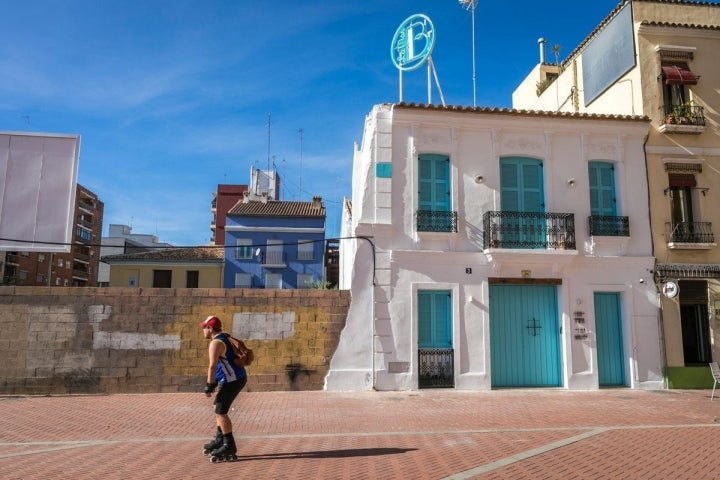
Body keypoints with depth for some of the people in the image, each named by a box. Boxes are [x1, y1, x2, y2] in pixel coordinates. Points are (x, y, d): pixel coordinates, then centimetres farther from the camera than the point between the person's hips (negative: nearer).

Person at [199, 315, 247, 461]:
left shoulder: (216, 343, -15)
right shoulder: (224, 338, 17)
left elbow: (212, 366, -21)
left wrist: (209, 387, -16)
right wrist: (214, 383, 25)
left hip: (233, 380, -10)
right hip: (234, 378, 10)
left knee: (220, 411, -6)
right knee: (218, 407, 19)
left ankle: (229, 446, -1)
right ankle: (219, 439, 26)